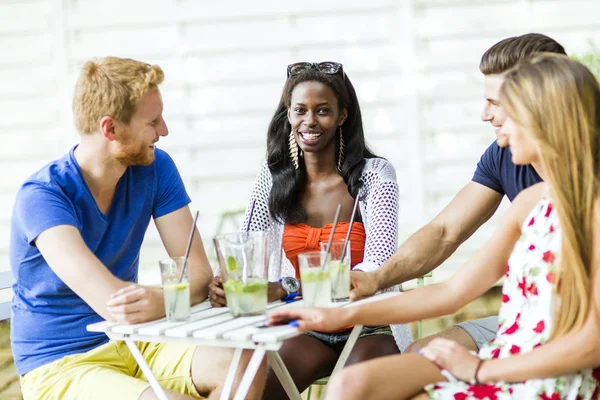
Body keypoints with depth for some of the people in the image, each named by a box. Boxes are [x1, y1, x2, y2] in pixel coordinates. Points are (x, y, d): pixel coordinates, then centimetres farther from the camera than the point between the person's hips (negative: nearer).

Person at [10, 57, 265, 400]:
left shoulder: (156, 168, -2)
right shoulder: (42, 195, -18)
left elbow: (199, 272, -9)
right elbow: (111, 303, -30)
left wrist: (161, 300, -30)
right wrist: (179, 291, -18)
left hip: (134, 344, 5)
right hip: (60, 365, -5)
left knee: (247, 363, -21)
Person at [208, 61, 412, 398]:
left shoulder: (374, 175, -6)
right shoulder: (274, 180, 5)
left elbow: (377, 270, -16)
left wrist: (285, 289, -30)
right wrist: (227, 287, -23)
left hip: (369, 329, -2)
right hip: (306, 330, 2)